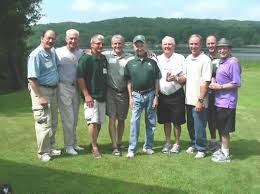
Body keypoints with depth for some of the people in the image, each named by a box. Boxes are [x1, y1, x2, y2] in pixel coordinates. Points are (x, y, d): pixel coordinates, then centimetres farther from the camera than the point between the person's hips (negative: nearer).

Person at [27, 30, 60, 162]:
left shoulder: (53, 52, 9)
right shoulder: (36, 55, -16)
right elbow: (32, 78, -20)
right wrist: (40, 97, -23)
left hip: (53, 90, 9)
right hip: (41, 90, -9)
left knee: (53, 122, 15)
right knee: (44, 123, -6)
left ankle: (50, 147, 28)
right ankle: (43, 152, 6)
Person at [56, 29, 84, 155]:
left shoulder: (81, 53, 7)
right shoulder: (58, 52, -6)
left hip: (76, 87, 5)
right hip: (63, 87, -5)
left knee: (74, 118, 14)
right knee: (68, 118, -2)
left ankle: (74, 143, 27)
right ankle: (68, 146, 11)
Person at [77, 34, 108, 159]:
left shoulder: (104, 59, 13)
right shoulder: (85, 58, -9)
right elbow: (80, 77, -13)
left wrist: (106, 93, 17)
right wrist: (86, 95, -17)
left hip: (102, 96, 7)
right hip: (91, 96, -7)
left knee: (99, 122, 12)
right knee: (93, 121, -8)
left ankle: (94, 143, 26)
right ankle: (94, 148, 1)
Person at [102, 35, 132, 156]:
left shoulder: (129, 57, 2)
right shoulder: (105, 55, 1)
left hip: (124, 92, 1)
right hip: (110, 91, -1)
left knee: (121, 119, 11)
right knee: (112, 118, -4)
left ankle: (119, 143, 28)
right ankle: (115, 147, 4)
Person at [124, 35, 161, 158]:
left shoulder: (152, 62, 4)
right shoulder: (130, 63, 4)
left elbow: (156, 81, 4)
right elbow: (129, 82, 6)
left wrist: (156, 97, -2)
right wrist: (130, 97, 0)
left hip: (150, 94, 1)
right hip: (136, 95, -1)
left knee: (151, 122, 8)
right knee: (134, 122, -4)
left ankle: (148, 146, 22)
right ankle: (132, 149, 2)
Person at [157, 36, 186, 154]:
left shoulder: (180, 58, -2)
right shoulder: (157, 59, 8)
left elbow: (185, 78, -6)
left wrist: (175, 78, -22)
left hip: (176, 95, -3)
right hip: (162, 95, 3)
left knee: (176, 122, 5)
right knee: (166, 121, 13)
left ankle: (176, 144, 21)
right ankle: (167, 143, 27)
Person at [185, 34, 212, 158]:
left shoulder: (205, 60, -13)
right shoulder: (188, 59, 10)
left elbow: (206, 82, -17)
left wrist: (200, 100, -19)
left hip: (199, 101, -7)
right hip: (189, 99, 7)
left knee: (199, 127, 2)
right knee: (190, 125, 17)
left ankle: (201, 149, 18)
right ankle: (193, 144, 34)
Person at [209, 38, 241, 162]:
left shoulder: (233, 62, -15)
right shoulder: (221, 62, 12)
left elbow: (236, 83, -18)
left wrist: (220, 86, -16)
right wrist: (214, 85, 8)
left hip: (226, 102, -9)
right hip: (219, 100, 9)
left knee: (224, 130, 1)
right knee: (220, 128, 18)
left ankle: (225, 155, 14)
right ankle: (222, 149, 32)